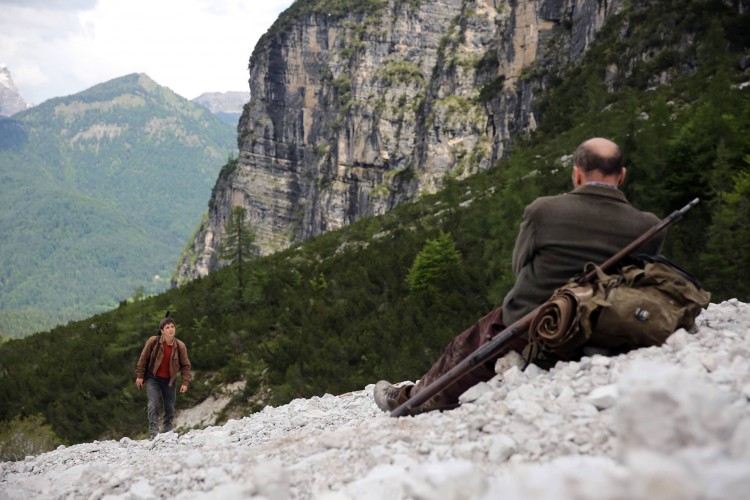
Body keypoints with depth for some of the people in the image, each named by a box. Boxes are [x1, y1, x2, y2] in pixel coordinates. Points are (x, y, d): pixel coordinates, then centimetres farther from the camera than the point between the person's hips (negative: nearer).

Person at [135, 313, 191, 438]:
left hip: (169, 381, 2)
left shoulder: (180, 346, -11)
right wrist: (140, 376, -3)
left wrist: (185, 382, -9)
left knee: (170, 408, 11)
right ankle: (153, 432, -13)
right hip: (152, 378, -2)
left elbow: (186, 365, -3)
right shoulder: (153, 341, -15)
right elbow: (143, 358, -4)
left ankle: (168, 431, 30)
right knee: (154, 404, -17)